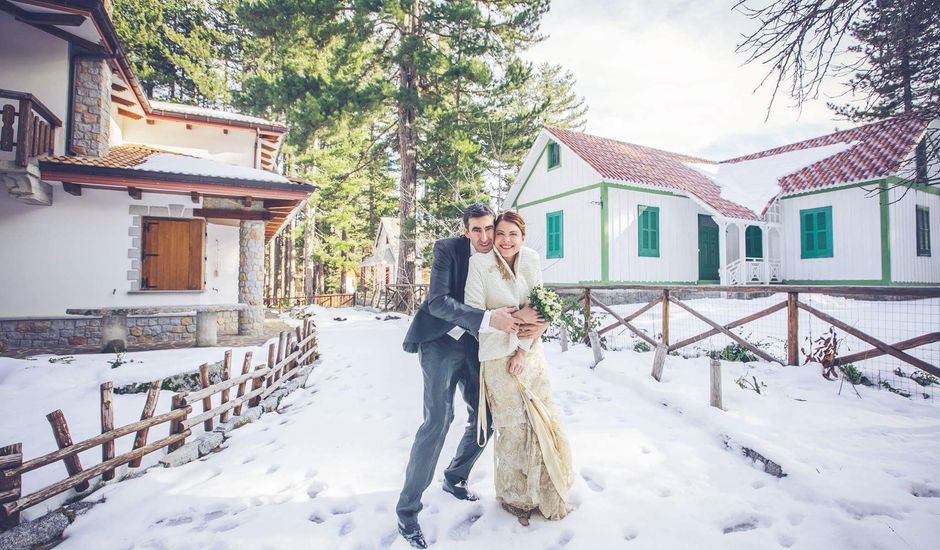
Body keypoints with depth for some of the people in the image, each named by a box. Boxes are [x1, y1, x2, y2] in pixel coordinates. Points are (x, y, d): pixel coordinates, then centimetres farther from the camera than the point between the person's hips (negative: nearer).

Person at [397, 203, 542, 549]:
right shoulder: (448, 249, -13)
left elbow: (507, 302, 4)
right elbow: (438, 302, -23)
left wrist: (519, 319, -20)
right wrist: (489, 319, -32)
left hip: (474, 345, 6)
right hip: (442, 341, -6)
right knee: (438, 419, -13)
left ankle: (455, 478, 35)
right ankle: (407, 509, 3)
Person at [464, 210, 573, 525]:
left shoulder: (531, 263, 3)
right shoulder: (480, 263, -9)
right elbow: (472, 312, -12)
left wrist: (524, 350, -9)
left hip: (531, 354, 4)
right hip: (499, 356, -4)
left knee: (544, 421, 10)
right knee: (513, 427, 5)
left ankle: (545, 493, 33)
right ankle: (513, 496, 30)